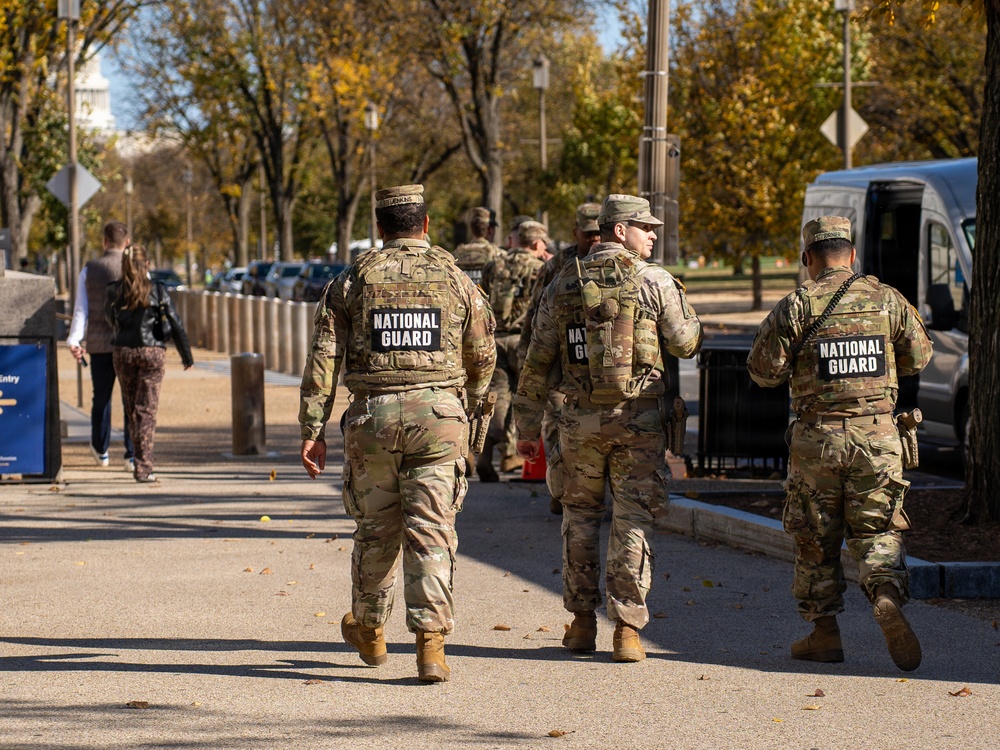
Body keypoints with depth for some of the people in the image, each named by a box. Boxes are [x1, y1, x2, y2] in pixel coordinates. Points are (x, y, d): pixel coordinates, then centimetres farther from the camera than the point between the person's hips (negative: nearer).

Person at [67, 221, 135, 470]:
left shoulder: (89, 270, 2)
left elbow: (81, 310, -3)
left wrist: (74, 341, -7)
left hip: (99, 344, 2)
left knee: (101, 397, 16)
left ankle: (101, 450, 30)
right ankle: (132, 455, -6)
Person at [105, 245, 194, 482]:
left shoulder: (113, 292, 0)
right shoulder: (157, 291, -5)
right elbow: (175, 325, -5)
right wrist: (186, 355, 4)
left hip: (122, 351, 2)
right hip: (152, 351, -2)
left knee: (132, 408, 14)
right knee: (146, 410, -1)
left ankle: (140, 461, 21)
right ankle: (143, 467, -9)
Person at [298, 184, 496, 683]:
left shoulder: (352, 281, 3)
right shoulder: (456, 279, 5)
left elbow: (323, 358, -2)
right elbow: (482, 359, 12)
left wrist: (313, 429, 0)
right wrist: (466, 405, 31)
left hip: (372, 416, 1)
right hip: (439, 416, -1)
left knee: (376, 530, 15)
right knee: (431, 533, -2)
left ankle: (368, 631, 32)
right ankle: (430, 645, -11)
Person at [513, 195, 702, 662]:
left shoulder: (562, 285, 5)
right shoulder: (654, 281, -5)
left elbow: (536, 364, 5)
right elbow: (686, 344, -1)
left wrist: (527, 427, 9)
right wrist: (687, 318, 21)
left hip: (582, 418, 3)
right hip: (639, 418, -3)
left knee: (580, 514, 17)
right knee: (633, 522, 2)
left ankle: (582, 624, 19)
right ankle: (627, 629, -3)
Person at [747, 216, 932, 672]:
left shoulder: (797, 306, -5)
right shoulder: (887, 299, 1)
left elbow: (764, 371, -4)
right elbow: (918, 359, 11)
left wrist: (779, 335, 15)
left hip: (818, 437, -1)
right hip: (877, 436, 1)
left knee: (816, 539, 12)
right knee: (877, 532, 6)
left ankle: (824, 633, 15)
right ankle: (887, 599, -21)